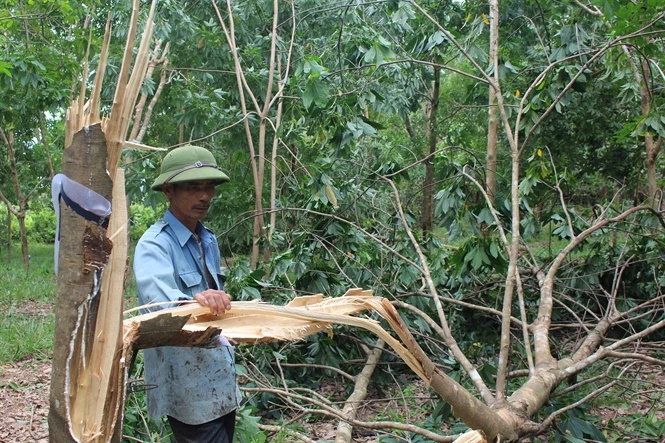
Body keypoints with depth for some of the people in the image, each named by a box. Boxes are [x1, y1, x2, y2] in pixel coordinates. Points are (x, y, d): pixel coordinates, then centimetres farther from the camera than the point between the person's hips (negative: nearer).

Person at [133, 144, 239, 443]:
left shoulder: (208, 240, 9)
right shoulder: (154, 245, -16)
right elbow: (158, 297, -36)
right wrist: (193, 301, -55)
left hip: (221, 381, 8)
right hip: (187, 388, -8)